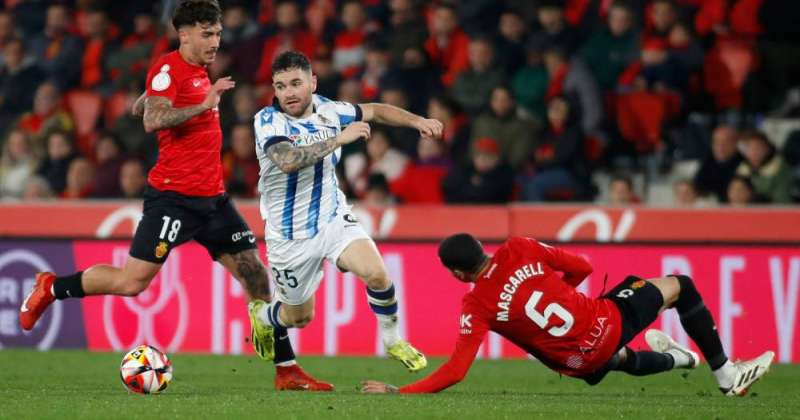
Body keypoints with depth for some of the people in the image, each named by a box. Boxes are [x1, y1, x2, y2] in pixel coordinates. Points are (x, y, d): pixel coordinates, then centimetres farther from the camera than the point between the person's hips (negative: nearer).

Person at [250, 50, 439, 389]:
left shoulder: (327, 110, -3)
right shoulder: (268, 121, -19)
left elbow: (374, 111, 14)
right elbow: (288, 160, -38)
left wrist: (417, 121, 0)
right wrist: (340, 138, -36)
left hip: (333, 218, 3)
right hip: (290, 235, -3)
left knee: (376, 273, -22)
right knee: (299, 317, 11)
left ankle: (393, 340, 3)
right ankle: (261, 314, 46)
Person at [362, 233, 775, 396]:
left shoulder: (476, 308, -12)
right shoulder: (519, 250, -11)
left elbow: (455, 372, -16)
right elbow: (581, 268, 0)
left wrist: (396, 391, -13)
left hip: (580, 361, 1)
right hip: (605, 324, -1)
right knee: (678, 285, 22)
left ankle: (676, 358, 59)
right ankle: (725, 371, 27)